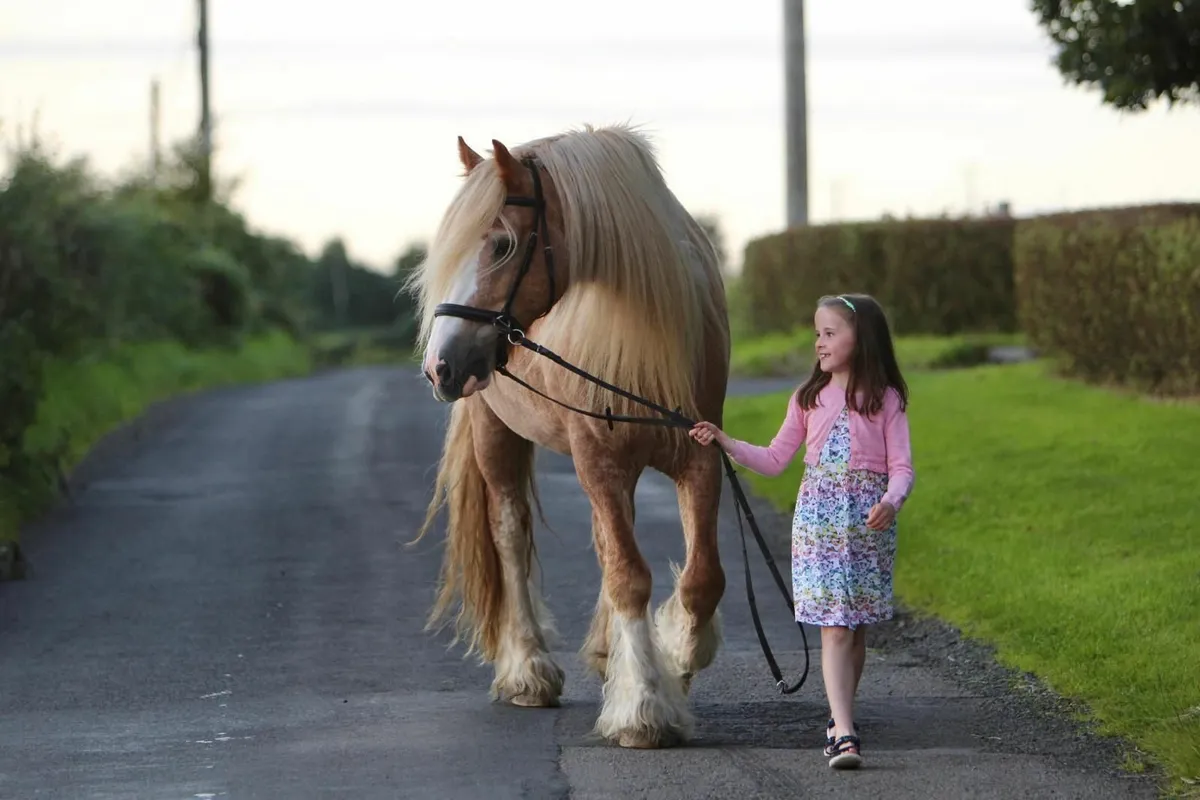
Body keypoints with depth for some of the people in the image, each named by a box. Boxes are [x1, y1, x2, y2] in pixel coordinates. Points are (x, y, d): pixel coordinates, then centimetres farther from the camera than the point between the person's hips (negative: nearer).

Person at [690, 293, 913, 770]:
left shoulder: (886, 400, 0)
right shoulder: (809, 399, 10)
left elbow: (901, 467, -4)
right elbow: (775, 460, 15)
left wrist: (892, 501, -24)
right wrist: (726, 443, 4)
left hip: (869, 521, -1)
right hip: (818, 518, 1)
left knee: (855, 627, 7)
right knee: (834, 629, -9)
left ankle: (840, 719, 24)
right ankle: (844, 732, -18)